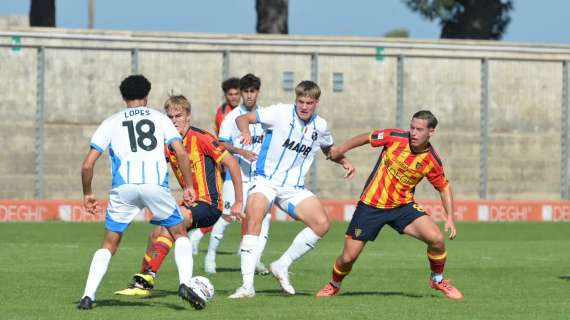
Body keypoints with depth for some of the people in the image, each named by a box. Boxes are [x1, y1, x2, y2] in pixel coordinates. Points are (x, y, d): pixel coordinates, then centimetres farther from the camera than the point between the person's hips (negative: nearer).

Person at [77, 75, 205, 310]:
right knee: (179, 235, 18)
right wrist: (188, 186, 13)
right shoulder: (159, 118, 20)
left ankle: (88, 296, 4)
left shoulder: (111, 122, 20)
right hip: (156, 184, 0)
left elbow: (87, 164, 13)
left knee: (109, 244, 15)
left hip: (124, 186, 1)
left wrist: (87, 194, 25)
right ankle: (185, 284, -3)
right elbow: (181, 153, 6)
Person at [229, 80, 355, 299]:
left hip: (294, 188, 4)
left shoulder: (320, 126, 7)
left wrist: (344, 161, 6)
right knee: (253, 218, -29)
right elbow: (242, 119, -7)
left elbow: (329, 149, 27)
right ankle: (247, 286, -28)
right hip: (266, 181, -4)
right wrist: (246, 132, -30)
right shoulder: (280, 113, -7)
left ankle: (282, 266, 4)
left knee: (322, 224, -14)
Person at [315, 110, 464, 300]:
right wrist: (341, 150, 12)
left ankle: (438, 280, 9)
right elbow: (367, 138, 2)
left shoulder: (432, 161, -11)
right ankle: (334, 285, 33)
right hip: (371, 205, -1)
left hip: (403, 206, 1)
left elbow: (444, 187, 4)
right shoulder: (395, 138, -15)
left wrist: (450, 218, -4)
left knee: (436, 238, -19)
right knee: (348, 257, -1)